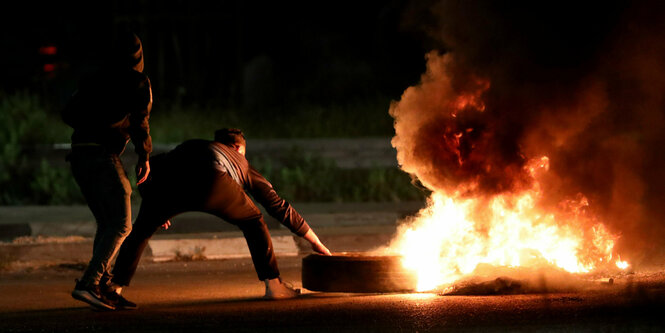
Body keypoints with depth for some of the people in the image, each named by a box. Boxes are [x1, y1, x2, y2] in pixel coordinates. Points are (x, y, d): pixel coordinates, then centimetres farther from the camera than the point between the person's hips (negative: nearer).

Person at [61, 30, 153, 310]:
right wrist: (144, 157, 6)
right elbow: (139, 121, -5)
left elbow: (68, 113, 16)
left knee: (105, 223, 17)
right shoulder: (137, 82, 3)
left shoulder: (94, 79, 18)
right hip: (103, 153, -7)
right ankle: (87, 284, -21)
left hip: (78, 151, 7)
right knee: (120, 225, -6)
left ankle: (103, 286, 10)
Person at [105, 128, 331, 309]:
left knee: (142, 230, 24)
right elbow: (280, 207, 44)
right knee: (252, 221, 26)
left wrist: (155, 209, 36)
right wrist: (316, 243, 53)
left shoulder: (190, 146, 46)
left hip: (166, 179, 2)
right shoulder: (241, 164, 41)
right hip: (210, 181, -1)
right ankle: (274, 285, 23)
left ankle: (114, 288, 8)